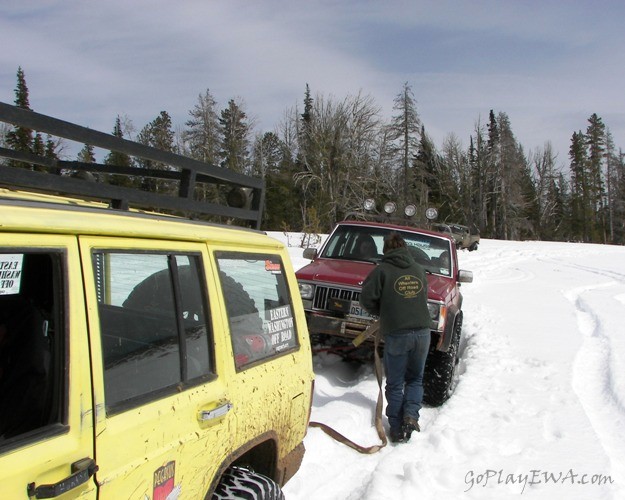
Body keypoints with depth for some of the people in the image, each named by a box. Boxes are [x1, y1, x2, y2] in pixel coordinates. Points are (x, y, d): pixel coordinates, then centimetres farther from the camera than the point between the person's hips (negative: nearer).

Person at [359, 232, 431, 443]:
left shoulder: (382, 270, -3)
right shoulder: (419, 270, 11)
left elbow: (367, 299, -5)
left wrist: (382, 313, 13)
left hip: (396, 334, -4)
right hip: (422, 332, 4)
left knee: (395, 384, 9)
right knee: (415, 379, 20)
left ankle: (397, 429, 9)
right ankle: (411, 415, 2)